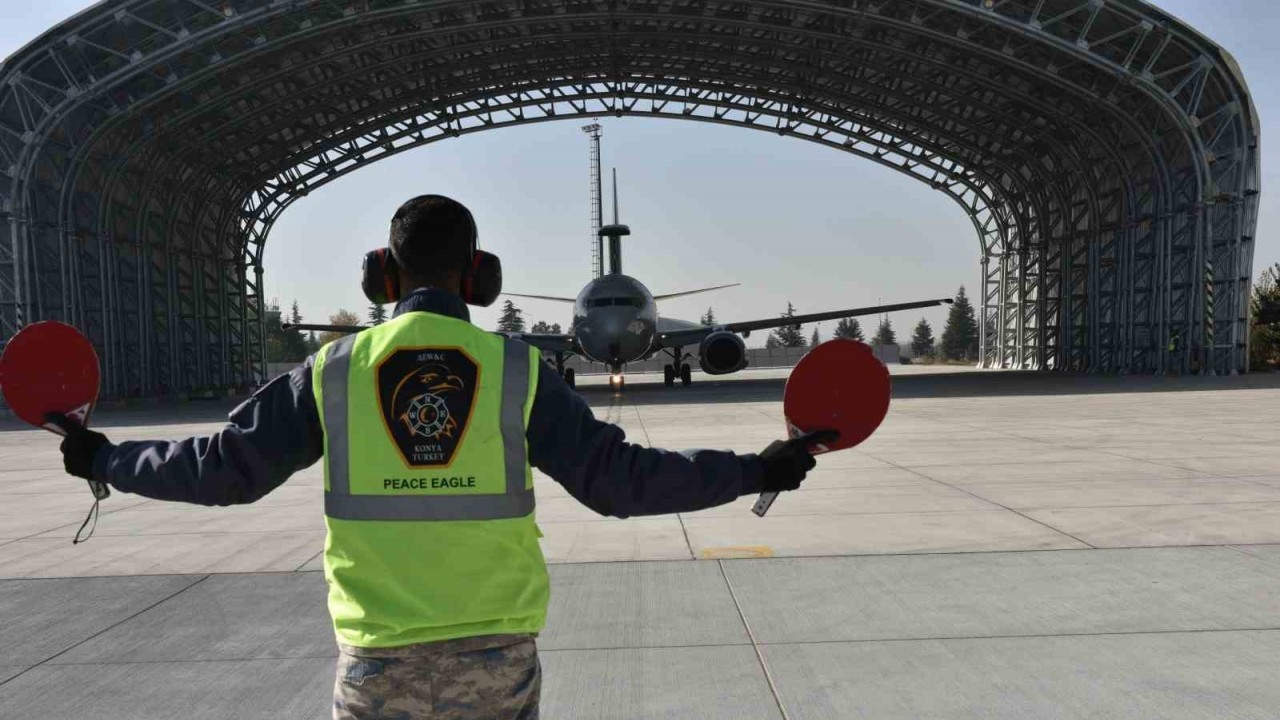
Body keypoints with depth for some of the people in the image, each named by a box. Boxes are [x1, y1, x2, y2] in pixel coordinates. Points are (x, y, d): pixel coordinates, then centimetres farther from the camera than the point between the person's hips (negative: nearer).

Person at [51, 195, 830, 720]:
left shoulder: (334, 370, -4)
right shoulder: (517, 370, -8)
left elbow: (222, 469, 2)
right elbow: (621, 479, -11)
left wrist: (106, 460, 22)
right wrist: (756, 471, -1)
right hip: (494, 652, 0)